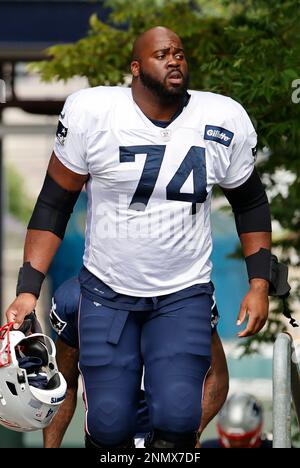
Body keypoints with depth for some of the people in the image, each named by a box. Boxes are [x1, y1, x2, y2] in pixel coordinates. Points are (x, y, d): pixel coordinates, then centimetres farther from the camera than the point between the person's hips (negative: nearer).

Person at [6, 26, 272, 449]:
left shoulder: (225, 121, -6)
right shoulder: (91, 112, -12)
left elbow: (251, 203, 10)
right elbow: (54, 203, -4)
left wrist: (259, 283, 2)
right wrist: (28, 290, -10)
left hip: (184, 295, 1)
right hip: (107, 291, -1)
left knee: (178, 417, -20)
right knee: (109, 425, -11)